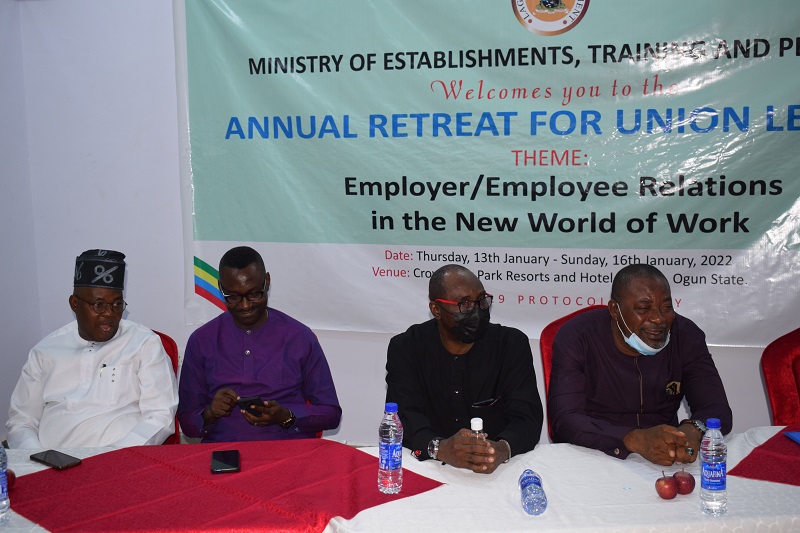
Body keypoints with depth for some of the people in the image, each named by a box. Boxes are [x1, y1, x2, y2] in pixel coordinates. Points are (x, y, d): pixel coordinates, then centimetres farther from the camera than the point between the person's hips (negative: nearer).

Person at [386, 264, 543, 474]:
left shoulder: (512, 344, 1)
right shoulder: (405, 348, 0)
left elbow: (528, 416, -7)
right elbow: (405, 415, -11)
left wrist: (502, 449, -29)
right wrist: (440, 448, -31)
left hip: (497, 471, 1)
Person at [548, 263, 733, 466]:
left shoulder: (686, 335, -1)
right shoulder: (575, 337, -12)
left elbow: (718, 409, -4)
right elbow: (564, 421, -21)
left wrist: (693, 430, -29)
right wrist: (636, 440, -37)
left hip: (664, 465, 3)